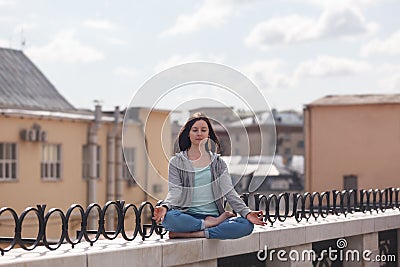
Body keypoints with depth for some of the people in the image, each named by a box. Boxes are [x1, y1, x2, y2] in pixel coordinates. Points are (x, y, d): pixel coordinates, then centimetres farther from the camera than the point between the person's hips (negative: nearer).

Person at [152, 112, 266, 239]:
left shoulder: (218, 162, 17)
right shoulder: (177, 162, 11)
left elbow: (229, 191, 7)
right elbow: (174, 191, -1)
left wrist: (246, 212, -10)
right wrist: (165, 206, -25)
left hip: (214, 216, 2)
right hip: (188, 216, -2)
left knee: (247, 225, -29)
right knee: (168, 217, -38)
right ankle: (212, 224, -22)